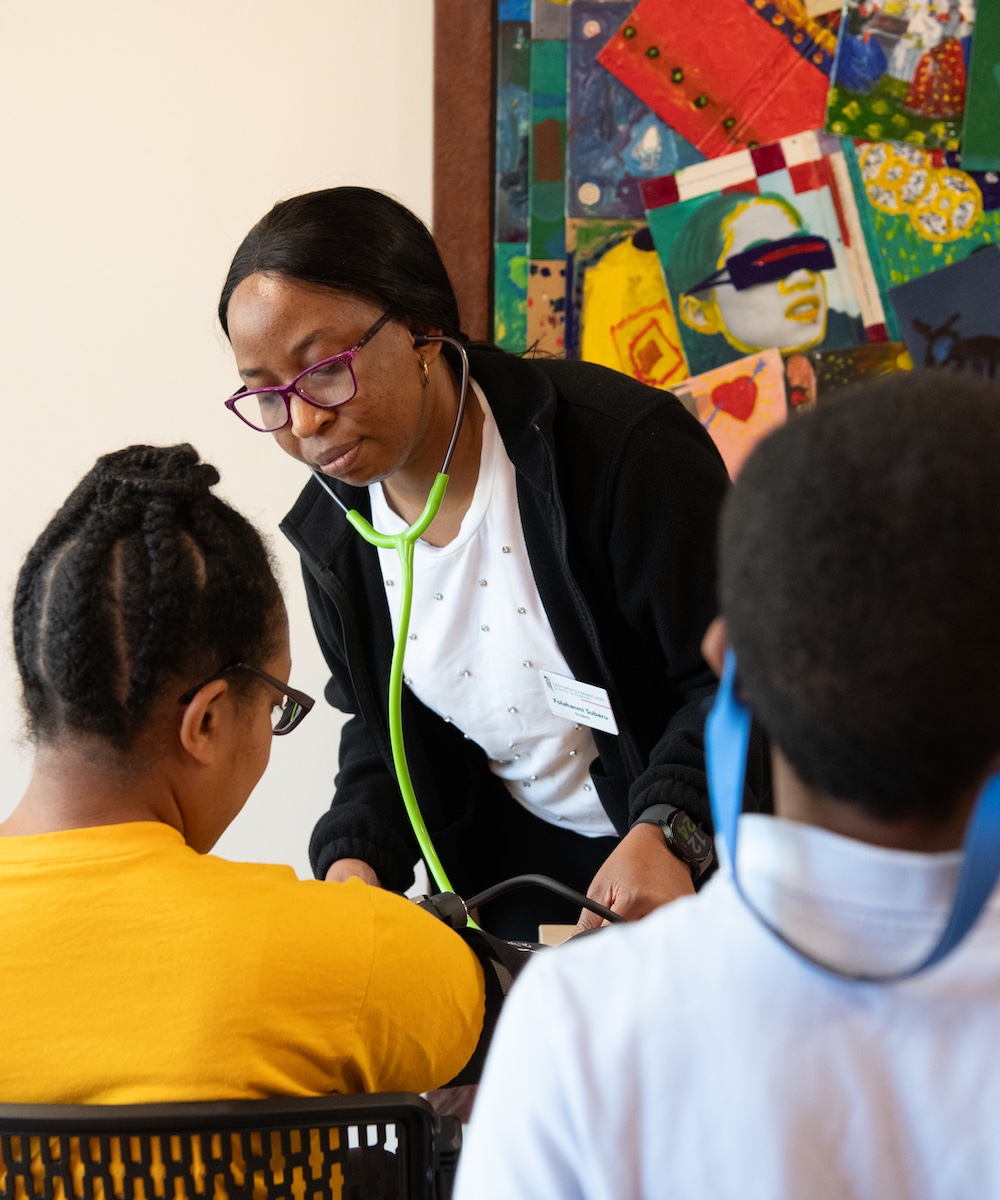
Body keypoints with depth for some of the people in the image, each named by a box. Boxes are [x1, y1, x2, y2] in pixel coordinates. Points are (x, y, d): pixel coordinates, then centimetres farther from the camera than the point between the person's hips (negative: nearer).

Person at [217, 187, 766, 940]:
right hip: (510, 871, 5)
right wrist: (355, 857, -7)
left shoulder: (622, 446, -20)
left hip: (695, 858, -5)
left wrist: (665, 830, -31)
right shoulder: (333, 530, -1)